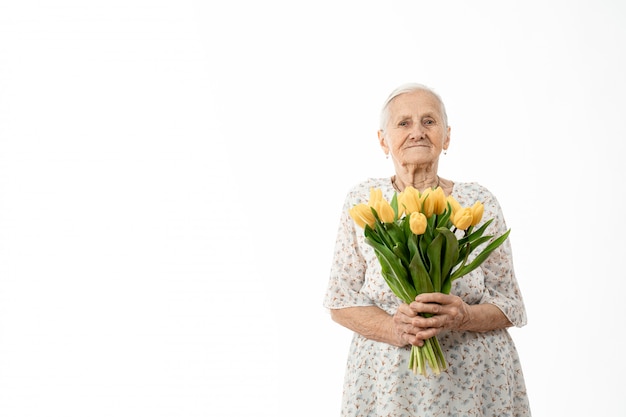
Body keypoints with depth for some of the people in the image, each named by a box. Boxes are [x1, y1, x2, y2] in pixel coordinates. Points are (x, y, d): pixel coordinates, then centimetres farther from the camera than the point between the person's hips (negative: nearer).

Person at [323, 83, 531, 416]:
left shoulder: (479, 203, -3)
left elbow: (509, 304, 0)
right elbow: (341, 301, -1)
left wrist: (464, 317, -20)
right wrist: (394, 329, -18)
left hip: (475, 380, 0)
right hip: (386, 381, 0)